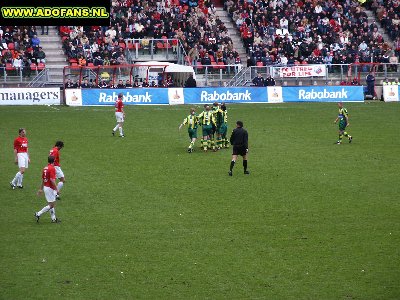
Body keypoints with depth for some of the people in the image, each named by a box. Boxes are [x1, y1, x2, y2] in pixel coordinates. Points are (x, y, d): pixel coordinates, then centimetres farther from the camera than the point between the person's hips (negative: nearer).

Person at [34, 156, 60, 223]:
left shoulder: (45, 168, 8)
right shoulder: (52, 168, -18)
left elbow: (42, 179, 15)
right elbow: (52, 180, -23)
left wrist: (41, 189, 22)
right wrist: (56, 189, -18)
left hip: (45, 187, 9)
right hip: (50, 188, -9)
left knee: (52, 203, 14)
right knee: (51, 205, -4)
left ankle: (53, 218, 16)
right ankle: (38, 214, -4)